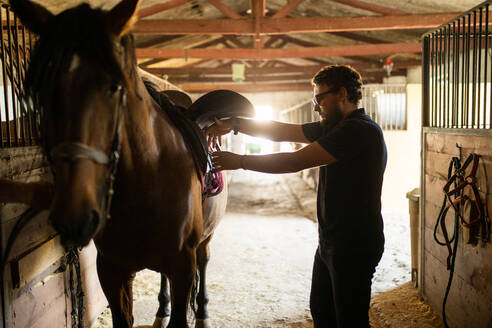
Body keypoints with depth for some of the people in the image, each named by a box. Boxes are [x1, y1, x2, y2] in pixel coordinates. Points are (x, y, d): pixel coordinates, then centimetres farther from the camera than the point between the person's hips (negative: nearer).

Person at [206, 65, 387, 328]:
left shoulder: (360, 130, -20)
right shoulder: (333, 127, 11)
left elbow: (296, 161, -24)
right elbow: (283, 131, 9)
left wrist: (240, 161, -18)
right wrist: (233, 124, -1)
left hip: (354, 246, -10)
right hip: (330, 241, 10)